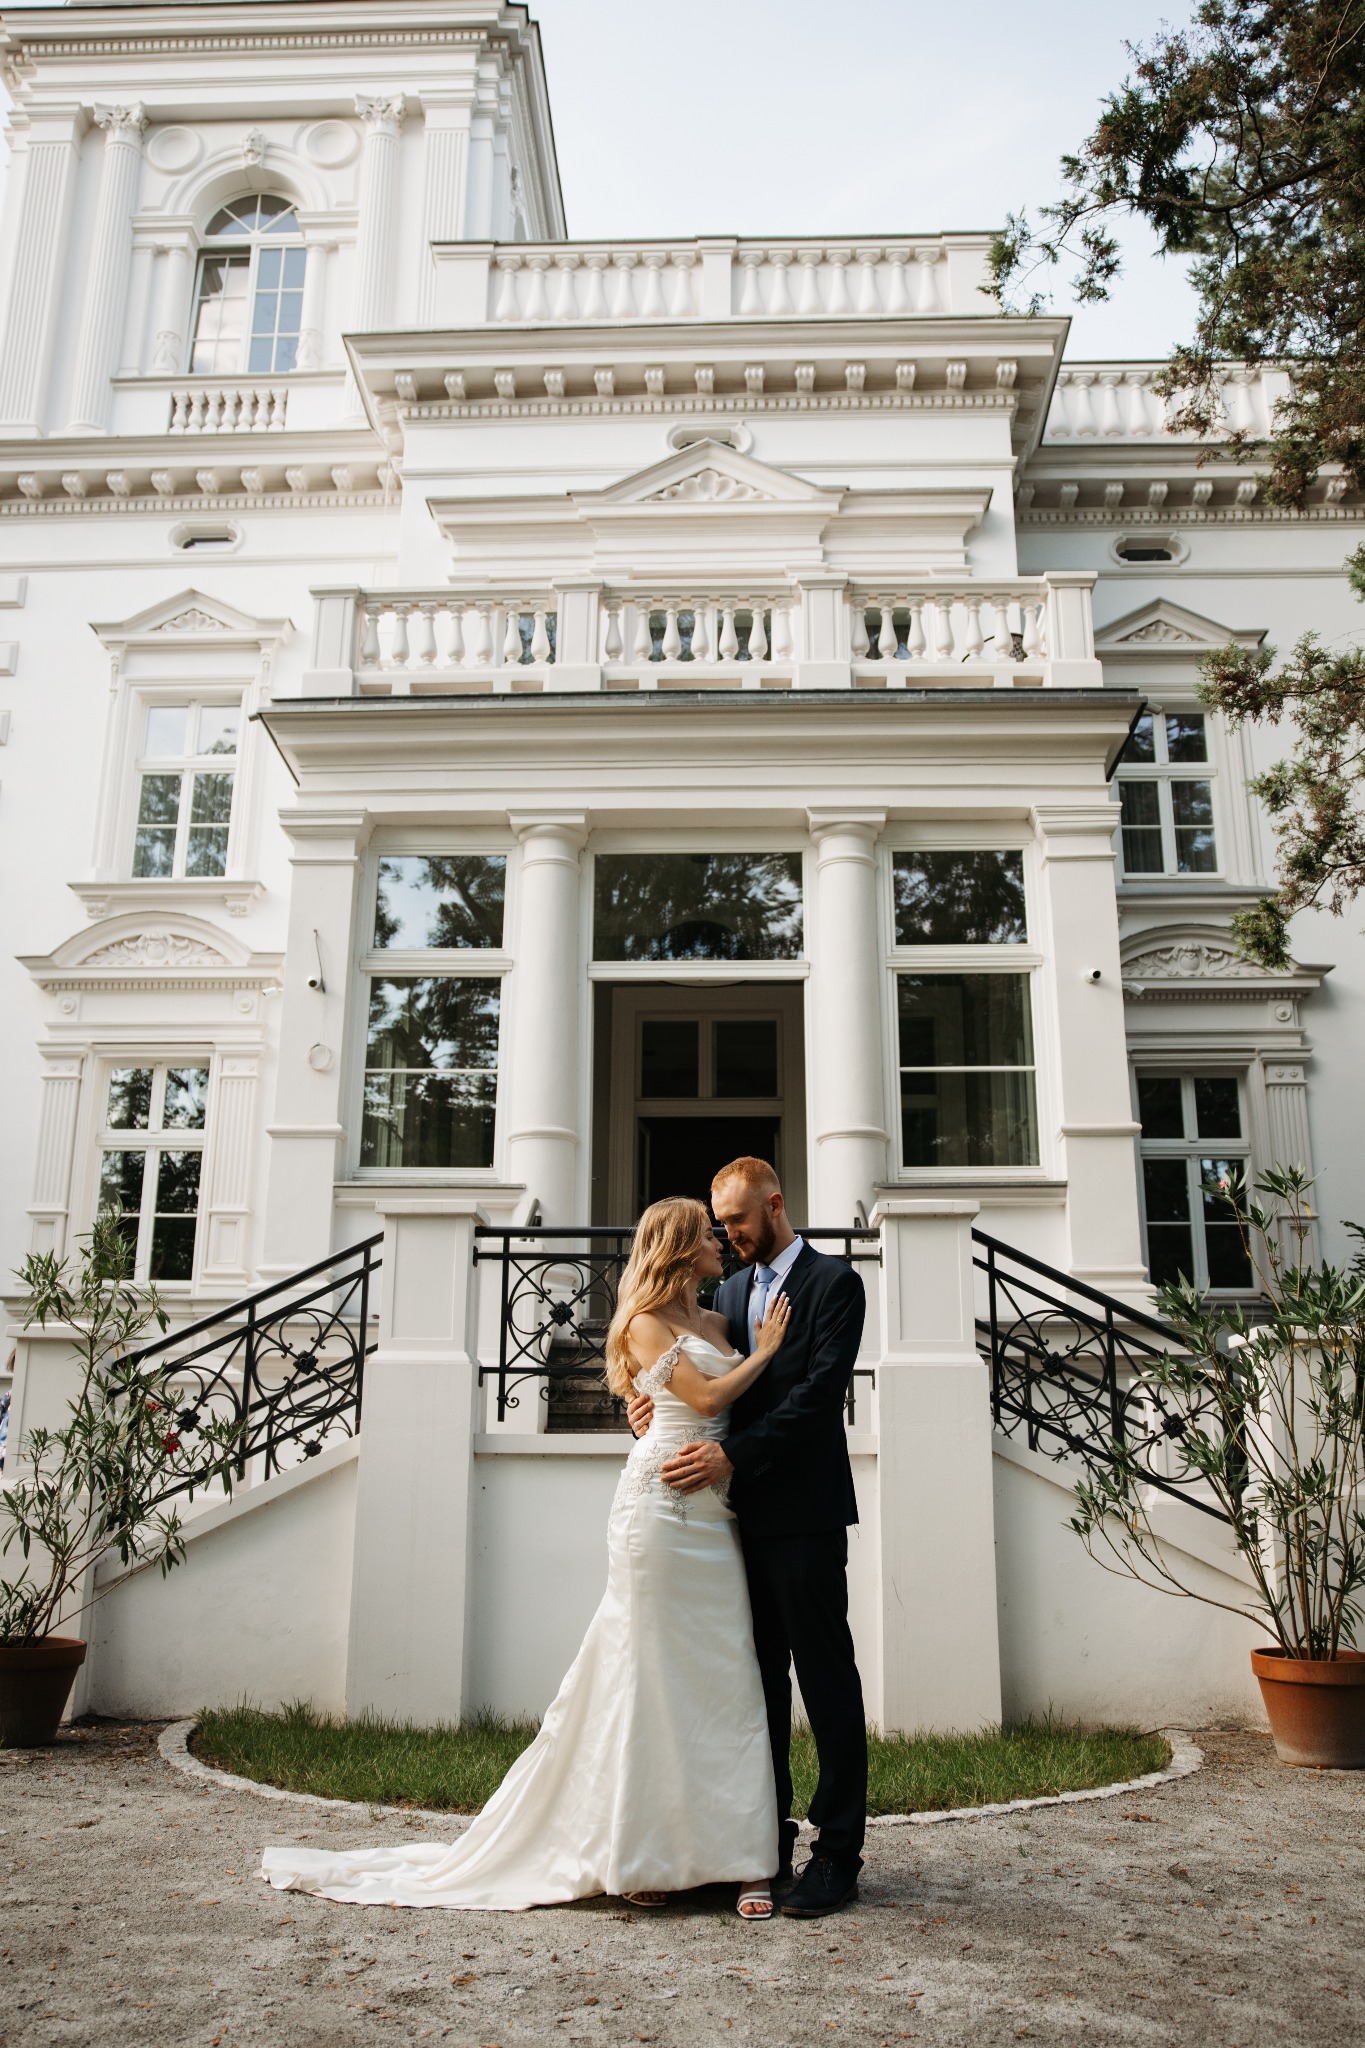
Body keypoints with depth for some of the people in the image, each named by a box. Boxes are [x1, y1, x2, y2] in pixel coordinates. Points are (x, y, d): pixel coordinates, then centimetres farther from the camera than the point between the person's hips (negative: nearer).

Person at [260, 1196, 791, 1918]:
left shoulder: (718, 1323, 19)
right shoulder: (646, 1323, -1)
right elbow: (706, 1398, -10)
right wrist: (763, 1353, 0)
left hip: (716, 1517, 6)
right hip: (663, 1504, -6)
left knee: (726, 1674, 4)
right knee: (651, 1675, 0)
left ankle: (741, 1858, 9)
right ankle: (638, 1855, 12)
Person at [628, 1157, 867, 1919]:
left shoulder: (834, 1283, -5)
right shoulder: (732, 1290, 17)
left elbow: (819, 1390, -16)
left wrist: (734, 1454, -22)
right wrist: (661, 1402, -6)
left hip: (803, 1512, -7)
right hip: (745, 1511, 7)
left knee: (825, 1676, 0)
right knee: (760, 1678, 13)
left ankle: (839, 1853, 8)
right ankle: (770, 1838, 23)